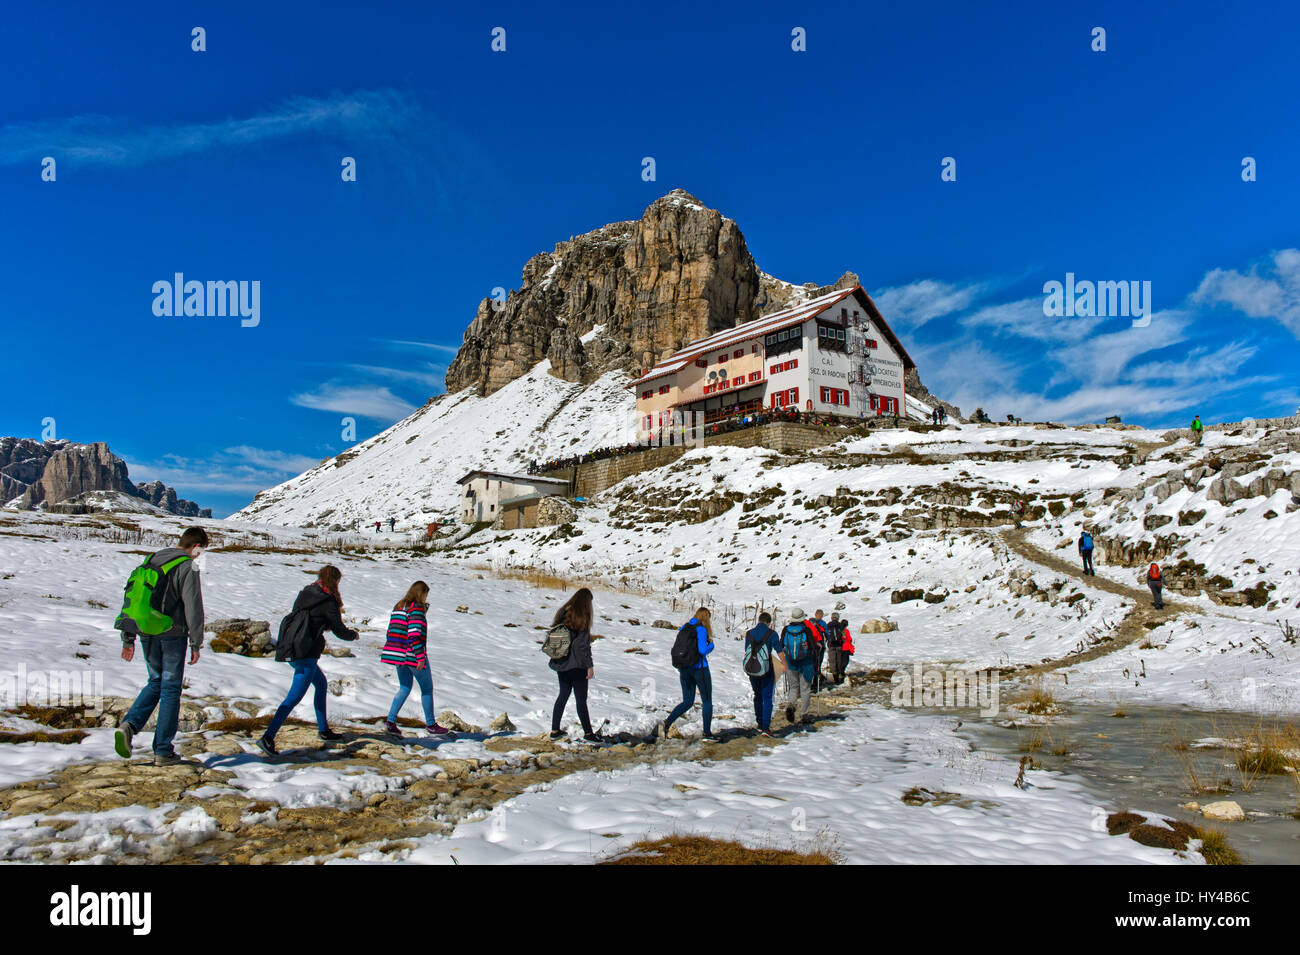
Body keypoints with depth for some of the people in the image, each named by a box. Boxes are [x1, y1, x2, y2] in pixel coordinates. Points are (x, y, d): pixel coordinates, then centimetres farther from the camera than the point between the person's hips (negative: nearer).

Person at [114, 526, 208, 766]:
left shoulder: (151, 562, 12)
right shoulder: (187, 567, -9)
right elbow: (193, 608, -13)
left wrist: (128, 639, 18)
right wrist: (196, 644, -6)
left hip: (146, 634, 6)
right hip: (173, 635, -6)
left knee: (156, 682, 22)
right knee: (170, 689, 2)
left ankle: (129, 724, -2)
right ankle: (162, 751, 5)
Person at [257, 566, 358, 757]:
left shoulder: (305, 593, 10)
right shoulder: (328, 601, -10)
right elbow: (339, 631, -3)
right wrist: (354, 634, 18)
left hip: (291, 651, 9)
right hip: (306, 654, -9)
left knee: (322, 684, 22)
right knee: (294, 697, -8)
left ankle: (323, 730, 28)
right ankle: (268, 737, -16)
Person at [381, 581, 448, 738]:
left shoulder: (398, 606, 11)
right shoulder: (417, 608, -14)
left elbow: (391, 631, 13)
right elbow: (415, 634, -22)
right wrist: (420, 657, -20)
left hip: (400, 654, 8)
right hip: (413, 655, -8)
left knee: (404, 688, 19)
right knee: (427, 689, 7)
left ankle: (390, 721, 9)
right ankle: (430, 725, 14)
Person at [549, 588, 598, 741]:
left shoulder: (561, 614, 4)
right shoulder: (581, 618, -15)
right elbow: (583, 645, -16)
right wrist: (590, 665, -9)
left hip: (560, 664, 6)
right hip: (577, 665, -6)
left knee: (563, 695, 17)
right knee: (581, 699, 3)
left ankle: (555, 730, 21)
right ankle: (587, 733, 12)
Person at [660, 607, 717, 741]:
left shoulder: (684, 627, 8)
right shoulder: (701, 629, -13)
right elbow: (702, 650, -19)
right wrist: (711, 645, -1)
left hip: (685, 669, 6)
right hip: (700, 669, -6)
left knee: (687, 701, 10)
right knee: (707, 701, 10)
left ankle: (667, 723, -10)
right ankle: (707, 733, 13)